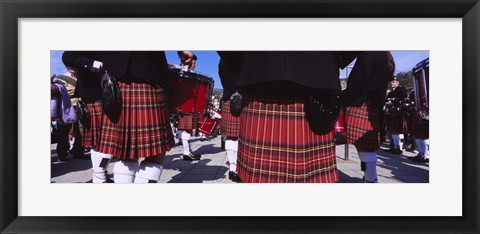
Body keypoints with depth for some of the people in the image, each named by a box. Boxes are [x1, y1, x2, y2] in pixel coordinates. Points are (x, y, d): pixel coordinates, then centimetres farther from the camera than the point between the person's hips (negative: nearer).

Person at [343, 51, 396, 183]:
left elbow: (356, 85, -15)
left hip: (361, 109, -10)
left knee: (365, 149, -4)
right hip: (375, 109, 10)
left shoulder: (368, 54, -11)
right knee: (368, 148, 16)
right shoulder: (386, 58, 19)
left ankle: (370, 180, 3)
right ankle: (371, 178, 26)